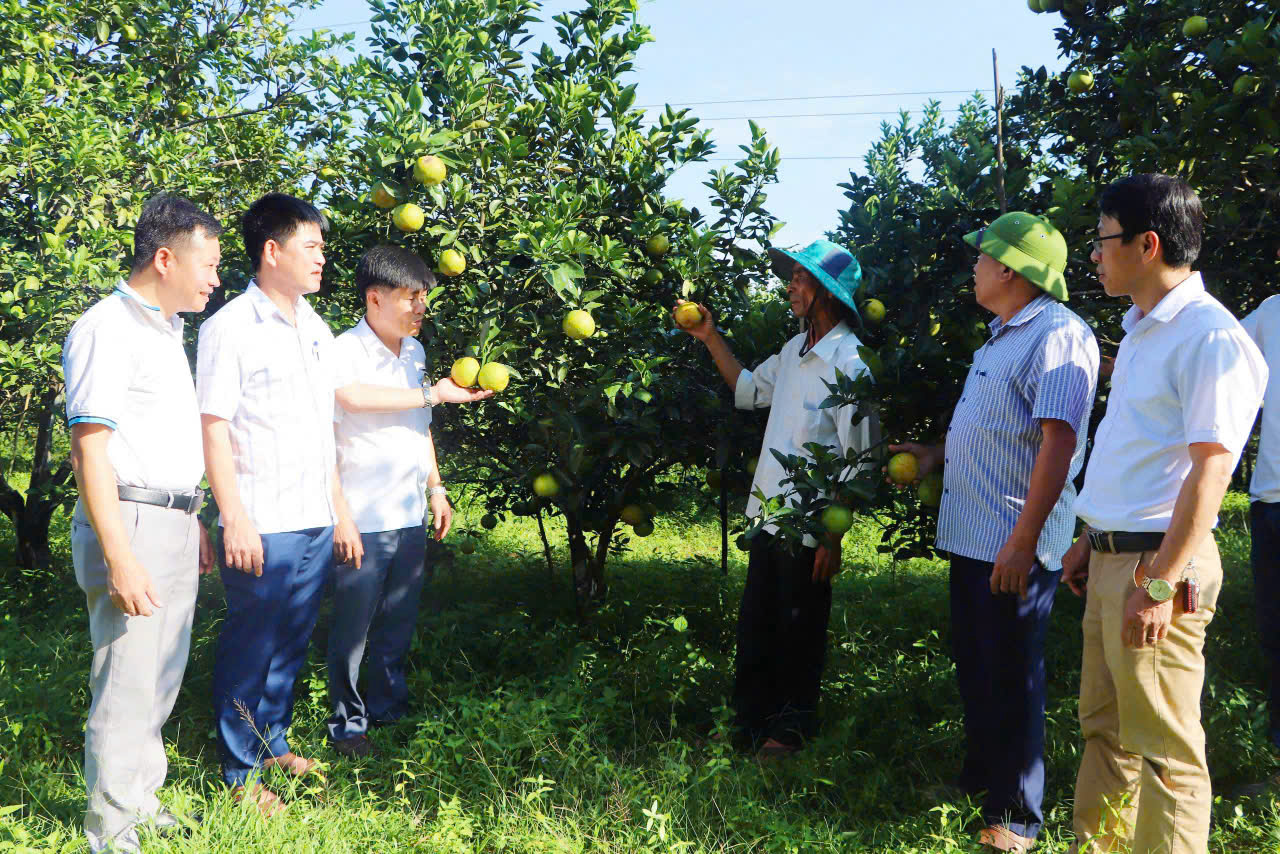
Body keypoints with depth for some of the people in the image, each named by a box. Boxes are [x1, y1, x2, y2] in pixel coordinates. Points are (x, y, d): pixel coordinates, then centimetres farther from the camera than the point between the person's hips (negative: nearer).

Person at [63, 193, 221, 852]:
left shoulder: (168, 332, 17)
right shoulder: (106, 330, -12)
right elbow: (90, 449, -17)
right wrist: (119, 558, -22)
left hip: (176, 525, 9)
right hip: (131, 525, -9)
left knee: (161, 680, 15)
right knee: (126, 686, -3)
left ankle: (142, 799, 29)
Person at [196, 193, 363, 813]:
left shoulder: (317, 331, 15)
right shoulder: (230, 329, -8)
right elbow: (213, 428, -11)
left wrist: (341, 512, 18)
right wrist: (235, 519, -16)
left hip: (316, 526, 7)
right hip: (262, 528, -7)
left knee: (291, 645, 16)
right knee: (249, 649, 2)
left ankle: (274, 744, 32)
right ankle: (241, 772, 15)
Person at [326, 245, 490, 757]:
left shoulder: (415, 353, 13)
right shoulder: (345, 351, -12)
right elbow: (352, 395, -35)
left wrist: (436, 488, 20)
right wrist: (434, 394, -27)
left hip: (410, 517, 7)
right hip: (363, 520, -7)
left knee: (398, 623, 15)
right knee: (353, 627, 3)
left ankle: (388, 708, 30)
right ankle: (348, 723, 17)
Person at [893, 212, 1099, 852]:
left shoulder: (1058, 334, -17)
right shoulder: (1005, 336, 16)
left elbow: (1058, 441, -24)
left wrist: (1023, 541, -27)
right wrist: (934, 456, 22)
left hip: (1014, 546, -10)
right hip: (971, 535, 10)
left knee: (1011, 679, 0)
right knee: (975, 668, 19)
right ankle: (979, 781, 36)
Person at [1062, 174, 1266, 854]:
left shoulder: (1211, 338, -15)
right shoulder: (1141, 331, 15)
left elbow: (1210, 469, -20)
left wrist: (1160, 581, -22)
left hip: (1157, 563, -10)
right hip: (1112, 558, 10)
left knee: (1162, 746, -2)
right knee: (1104, 727, 18)